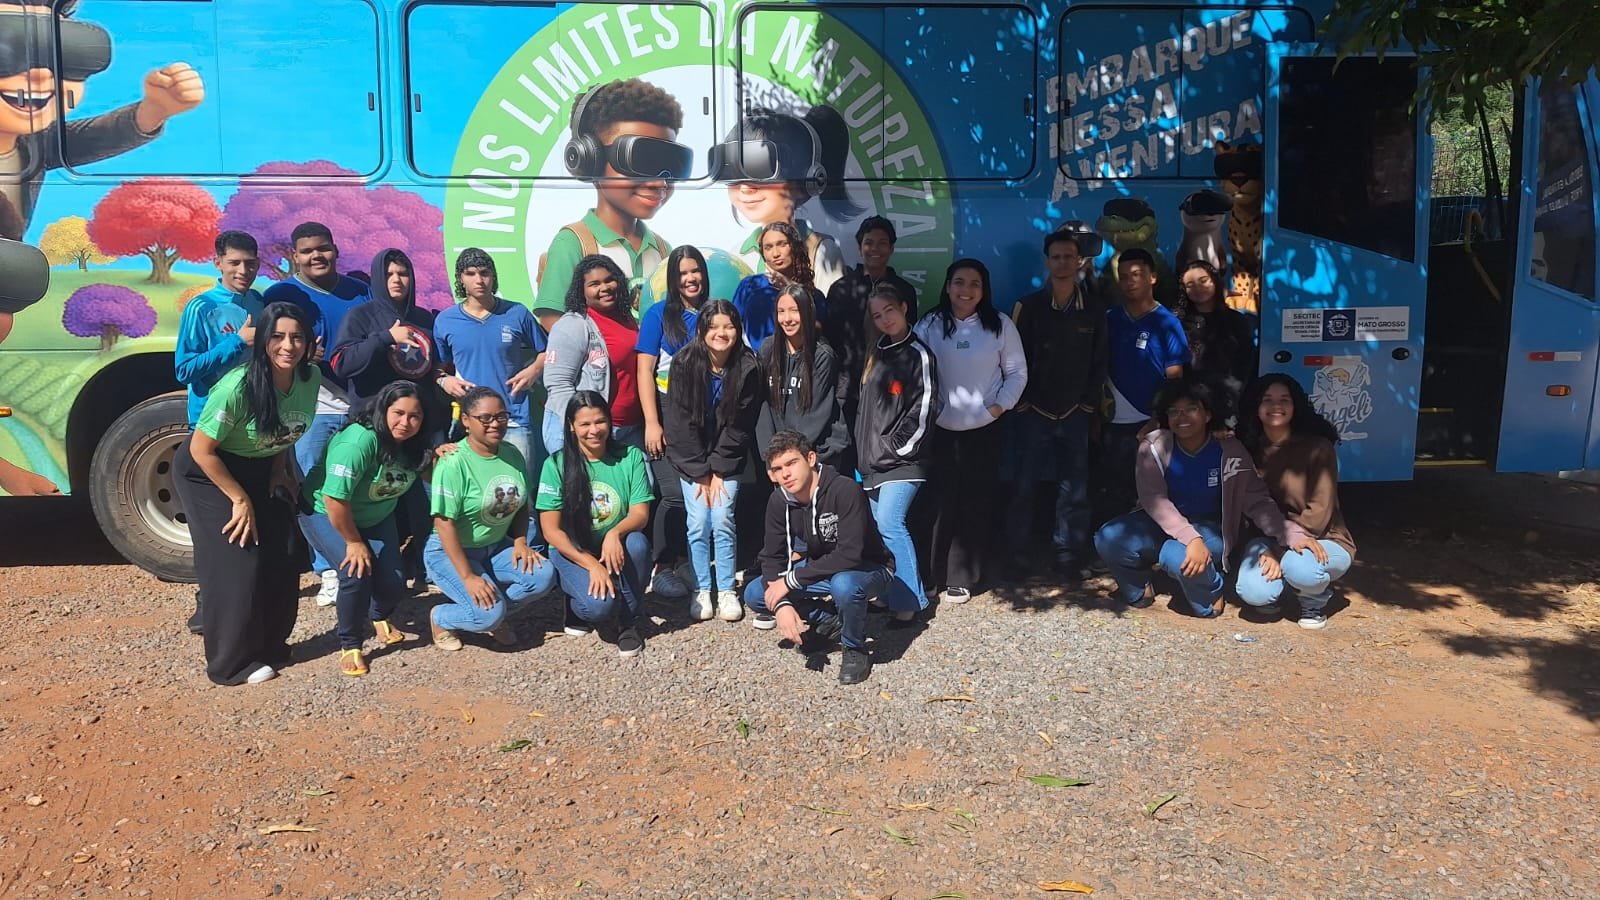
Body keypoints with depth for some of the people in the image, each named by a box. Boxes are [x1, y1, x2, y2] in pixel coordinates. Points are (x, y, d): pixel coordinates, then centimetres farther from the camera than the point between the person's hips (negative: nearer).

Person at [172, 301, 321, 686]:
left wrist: (280, 470, -3)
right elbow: (201, 450, -24)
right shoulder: (238, 387, -32)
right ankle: (231, 662, 4)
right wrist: (240, 499, -19)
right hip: (207, 473, -6)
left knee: (281, 558, 2)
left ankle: (270, 646, 21)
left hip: (261, 470, 6)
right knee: (237, 563, -10)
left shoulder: (311, 378, -13)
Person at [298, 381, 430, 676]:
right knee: (357, 572, -26)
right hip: (325, 514, -6)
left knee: (393, 583, -5)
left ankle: (380, 617, 33)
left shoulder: (412, 443, -12)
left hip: (376, 518, 6)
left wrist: (436, 457, -15)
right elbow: (334, 498, -35)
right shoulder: (359, 440, -35)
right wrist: (354, 543, -22)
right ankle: (350, 645, -2)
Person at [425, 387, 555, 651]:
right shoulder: (454, 462, -21)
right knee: (489, 614, -23)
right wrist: (468, 577, -24)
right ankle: (440, 618, 9)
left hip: (496, 546, 6)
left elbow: (520, 505, 12)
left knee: (543, 575, -18)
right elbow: (444, 522, -22)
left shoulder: (512, 454, 0)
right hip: (451, 551, -6)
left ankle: (495, 613, 8)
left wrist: (520, 541, -6)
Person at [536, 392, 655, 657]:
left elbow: (640, 513, -9)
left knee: (637, 543, -33)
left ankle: (626, 621, -10)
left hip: (616, 553, 2)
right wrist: (592, 565, -20)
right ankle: (581, 606, 9)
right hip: (573, 554, -2)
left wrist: (615, 533, -32)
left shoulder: (630, 457, -4)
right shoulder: (557, 464, -9)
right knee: (600, 606, -31)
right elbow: (550, 530, -10)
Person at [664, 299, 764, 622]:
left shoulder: (747, 367, -11)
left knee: (722, 521, -8)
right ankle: (702, 590, 6)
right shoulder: (685, 363, -14)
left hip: (727, 459, 0)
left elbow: (741, 424, -8)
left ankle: (727, 591, 4)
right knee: (699, 522, -6)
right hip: (690, 458, 0)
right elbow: (679, 421, -12)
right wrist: (700, 472, -12)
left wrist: (718, 470, -10)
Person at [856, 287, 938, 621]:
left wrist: (899, 446, -14)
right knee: (881, 525, 9)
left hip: (902, 459, -8)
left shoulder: (918, 354, -7)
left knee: (890, 523, -16)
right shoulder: (876, 354, 16)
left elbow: (925, 408, -13)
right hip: (873, 458, 8)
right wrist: (864, 450, 14)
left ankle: (912, 599, -9)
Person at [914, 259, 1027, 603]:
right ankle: (934, 573, 11)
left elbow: (1017, 371, 3)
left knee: (975, 504, 5)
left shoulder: (999, 325, 0)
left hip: (985, 430, 0)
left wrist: (1000, 405, -7)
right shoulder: (930, 325, 0)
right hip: (940, 429, 0)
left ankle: (962, 576, 14)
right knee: (942, 503, 1)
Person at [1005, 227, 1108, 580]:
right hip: (1032, 411, -1)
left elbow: (1099, 360, 5)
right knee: (1024, 486, 2)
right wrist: (1020, 402, -4)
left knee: (1074, 488, 2)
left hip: (1075, 413, 1)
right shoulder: (1028, 305, -3)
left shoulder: (1094, 307, 1)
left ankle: (1068, 557, 12)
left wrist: (1091, 404, 1)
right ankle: (1016, 557, 12)